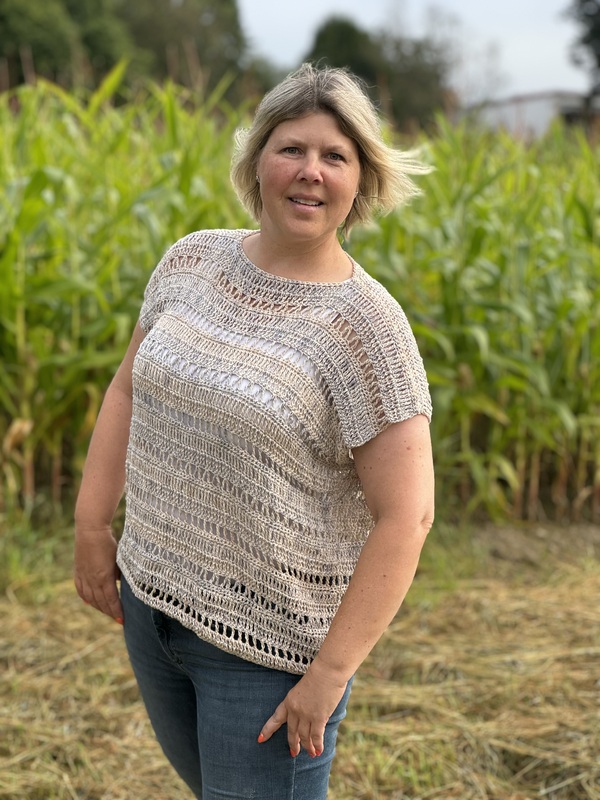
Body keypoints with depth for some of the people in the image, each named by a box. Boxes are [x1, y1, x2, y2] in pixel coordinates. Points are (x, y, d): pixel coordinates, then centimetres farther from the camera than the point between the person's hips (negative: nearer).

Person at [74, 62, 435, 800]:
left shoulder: (366, 325, -19)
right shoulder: (193, 260, -2)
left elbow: (405, 515, -19)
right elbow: (130, 388, 10)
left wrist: (332, 671, -18)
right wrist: (92, 525, 5)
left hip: (269, 648, -6)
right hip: (150, 602, 6)